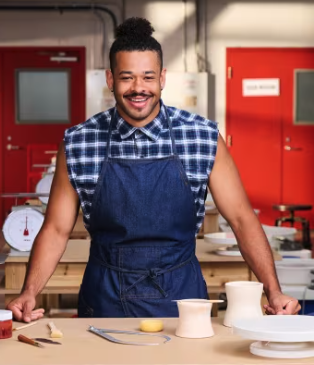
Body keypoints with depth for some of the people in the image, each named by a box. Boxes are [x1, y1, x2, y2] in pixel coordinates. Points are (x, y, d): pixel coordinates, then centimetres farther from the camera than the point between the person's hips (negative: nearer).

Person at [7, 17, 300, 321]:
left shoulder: (204, 137, -6)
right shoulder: (77, 144, -5)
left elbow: (241, 218, -3)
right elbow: (56, 229, 1)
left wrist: (273, 292, -12)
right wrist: (29, 293, -12)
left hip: (181, 295, 0)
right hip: (106, 298, 0)